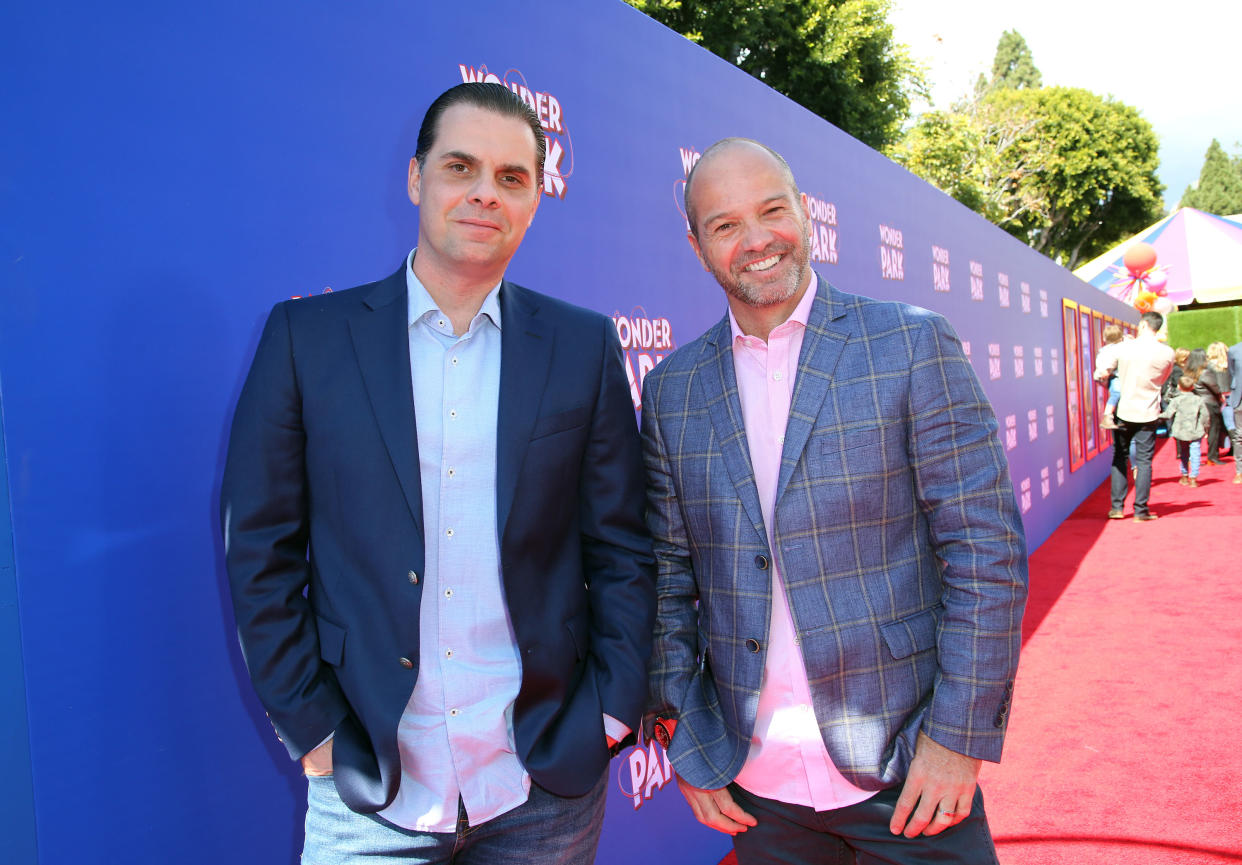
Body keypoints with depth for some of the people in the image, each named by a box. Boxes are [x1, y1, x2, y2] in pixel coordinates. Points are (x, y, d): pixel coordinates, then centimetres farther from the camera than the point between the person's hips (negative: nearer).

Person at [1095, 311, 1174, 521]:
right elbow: (1162, 380, 12)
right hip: (1148, 415, 0)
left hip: (1123, 412, 0)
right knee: (1144, 461, 5)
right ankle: (1141, 510, 6)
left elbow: (1103, 372, -1)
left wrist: (1099, 376, 20)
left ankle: (1117, 507, 11)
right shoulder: (1167, 353, -4)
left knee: (1119, 458, 11)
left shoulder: (1125, 347, -5)